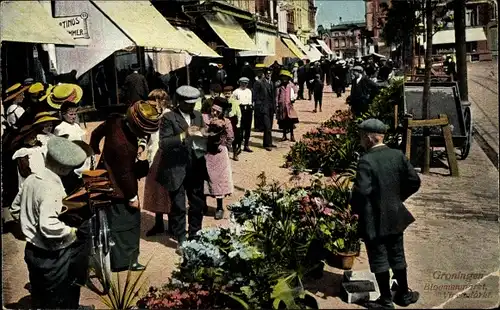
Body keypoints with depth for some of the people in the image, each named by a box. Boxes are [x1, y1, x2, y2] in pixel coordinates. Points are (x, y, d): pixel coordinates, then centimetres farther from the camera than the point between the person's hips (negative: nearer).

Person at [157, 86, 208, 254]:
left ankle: (195, 236, 31)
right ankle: (181, 241, 18)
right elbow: (163, 144, -17)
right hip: (176, 169, -6)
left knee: (198, 204, 14)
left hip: (195, 167, 6)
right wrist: (183, 135, -28)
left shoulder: (198, 115, 10)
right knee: (178, 208, 4)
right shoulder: (168, 118, -10)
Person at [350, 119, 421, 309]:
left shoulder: (366, 161, -21)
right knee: (397, 256, 20)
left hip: (374, 220, -6)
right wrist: (398, 198, 14)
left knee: (379, 259, 8)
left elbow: (361, 191, -28)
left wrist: (355, 209, -11)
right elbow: (414, 182, 2)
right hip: (395, 216, 6)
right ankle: (403, 294, 34)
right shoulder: (398, 155, -2)